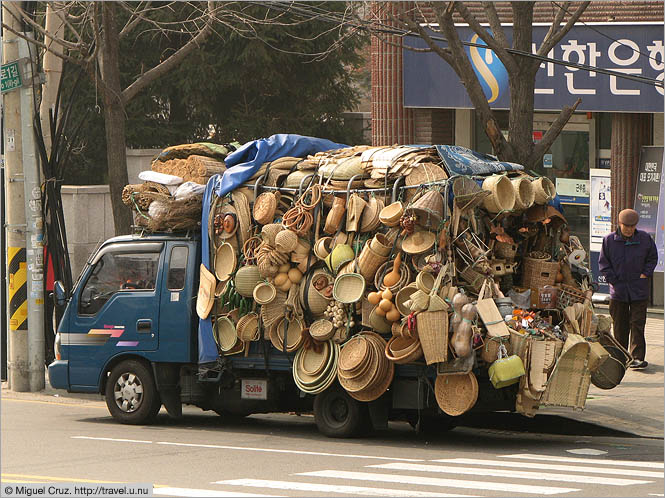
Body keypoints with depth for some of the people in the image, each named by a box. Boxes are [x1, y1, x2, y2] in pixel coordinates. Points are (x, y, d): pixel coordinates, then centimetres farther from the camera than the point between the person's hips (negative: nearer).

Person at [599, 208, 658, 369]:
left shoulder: (645, 239, 0)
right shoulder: (609, 240, -1)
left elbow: (652, 258, 13)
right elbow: (603, 263, 5)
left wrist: (645, 274, -1)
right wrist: (613, 280, -4)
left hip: (639, 291, -1)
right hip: (618, 291, 1)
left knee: (637, 324, -7)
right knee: (620, 326, 7)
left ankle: (637, 357, -9)